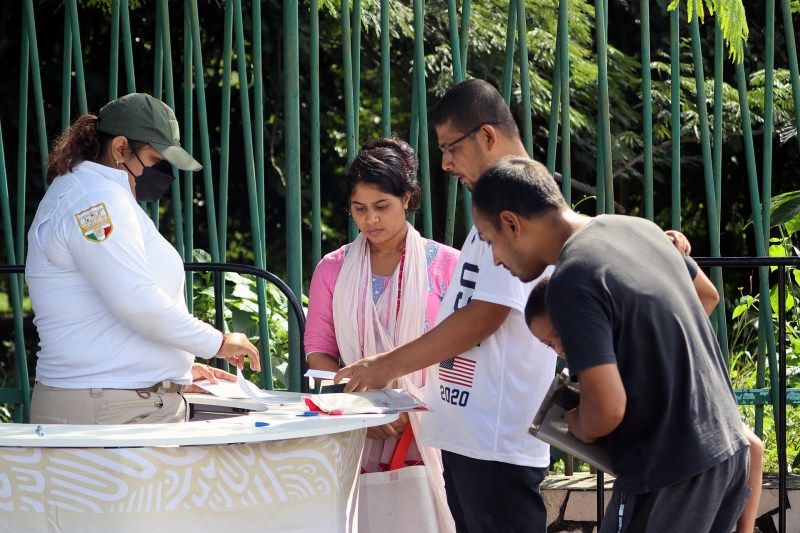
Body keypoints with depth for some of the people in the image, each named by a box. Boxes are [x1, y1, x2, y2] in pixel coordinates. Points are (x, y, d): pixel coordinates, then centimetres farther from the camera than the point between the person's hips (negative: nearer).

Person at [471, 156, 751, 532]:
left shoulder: (571, 282, -19)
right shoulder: (640, 228, 8)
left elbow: (608, 408, -25)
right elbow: (707, 295, 27)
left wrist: (580, 427, -2)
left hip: (671, 473, -9)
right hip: (729, 448, 9)